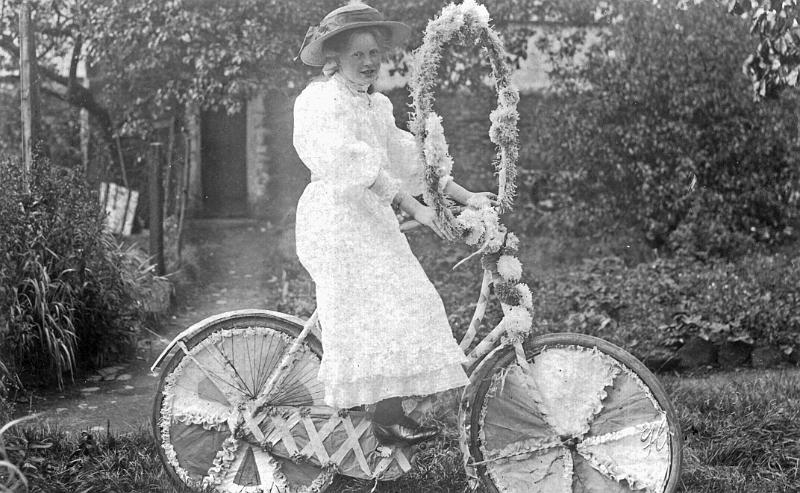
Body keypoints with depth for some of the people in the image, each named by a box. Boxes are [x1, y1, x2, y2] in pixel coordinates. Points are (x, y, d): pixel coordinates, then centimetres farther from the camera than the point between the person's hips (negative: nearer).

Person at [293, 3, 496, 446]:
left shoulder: (376, 106, 20)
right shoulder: (323, 100, -8)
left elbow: (411, 159, 17)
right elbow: (357, 165, -19)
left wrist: (465, 197, 10)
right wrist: (413, 206, -25)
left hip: (369, 215, 9)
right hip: (338, 215, -9)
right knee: (389, 307, -15)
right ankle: (388, 416, -15)